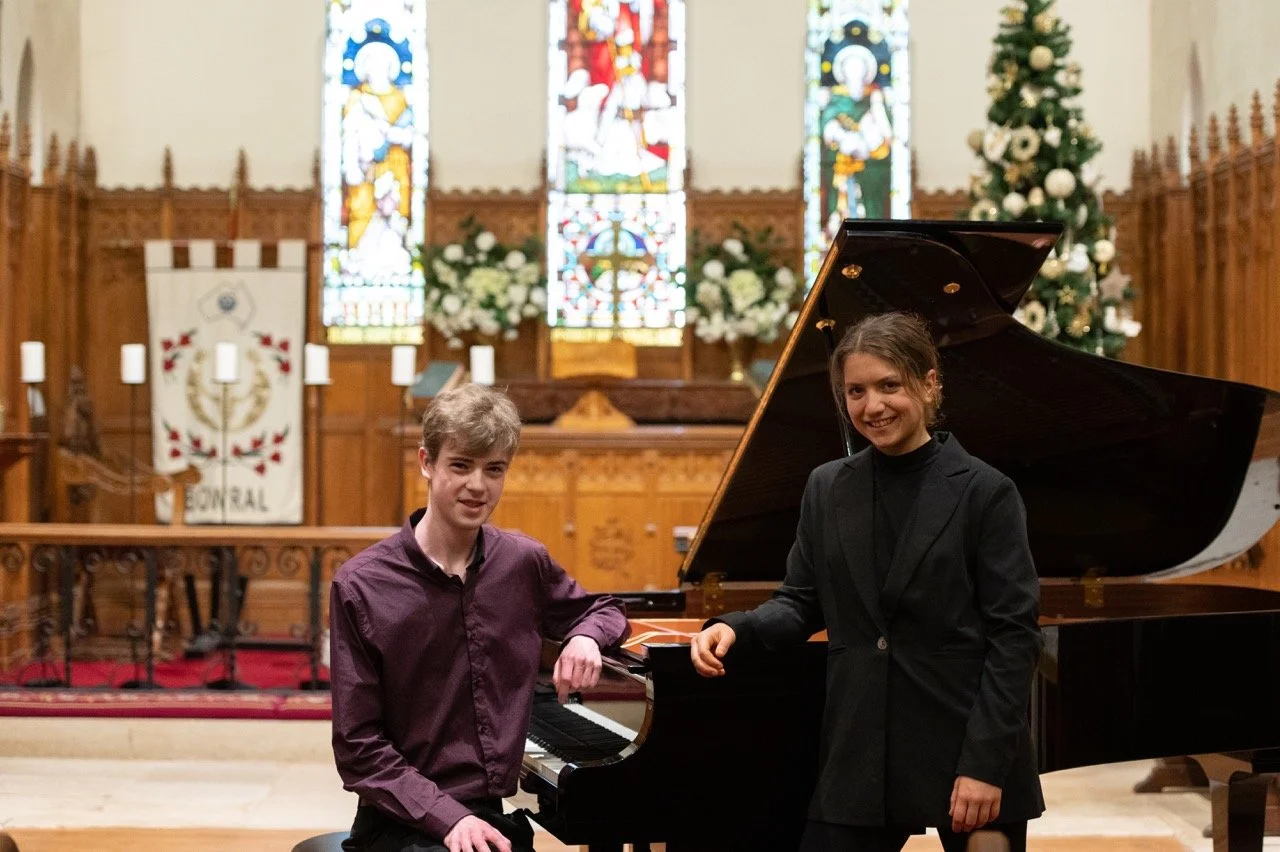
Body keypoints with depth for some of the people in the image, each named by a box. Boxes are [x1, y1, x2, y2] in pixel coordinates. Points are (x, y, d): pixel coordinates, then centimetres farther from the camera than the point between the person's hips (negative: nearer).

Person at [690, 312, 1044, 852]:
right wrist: (736, 628, -9)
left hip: (966, 749, -3)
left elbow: (1013, 635, -9)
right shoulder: (826, 489, 8)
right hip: (859, 753, 3)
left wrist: (986, 763, -15)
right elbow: (802, 604, 12)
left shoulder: (985, 493, -6)